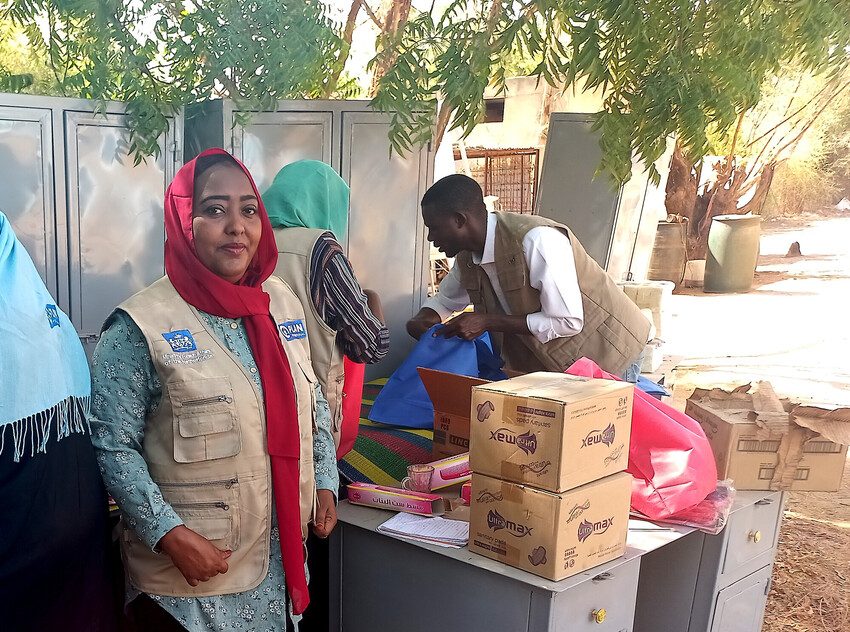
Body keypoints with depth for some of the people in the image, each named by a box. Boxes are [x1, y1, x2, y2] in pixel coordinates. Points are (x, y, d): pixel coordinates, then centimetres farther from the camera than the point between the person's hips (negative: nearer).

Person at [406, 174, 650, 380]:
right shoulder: (466, 256, -5)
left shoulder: (537, 240, -31)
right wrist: (422, 319, -9)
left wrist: (487, 321, -29)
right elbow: (445, 299, 16)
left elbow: (568, 321, -30)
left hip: (610, 355, -7)